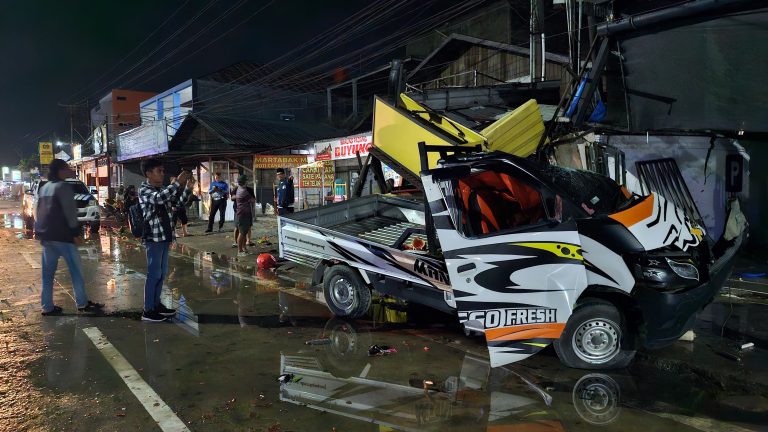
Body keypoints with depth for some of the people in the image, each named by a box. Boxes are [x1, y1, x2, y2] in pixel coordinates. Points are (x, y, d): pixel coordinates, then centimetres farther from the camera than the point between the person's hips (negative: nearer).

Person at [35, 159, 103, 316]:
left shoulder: (43, 188, 16)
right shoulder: (63, 187, -10)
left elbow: (39, 212, 20)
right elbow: (70, 212, -16)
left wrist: (39, 232, 24)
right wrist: (76, 233, -14)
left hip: (45, 235, 8)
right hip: (62, 235, -8)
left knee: (48, 273, 9)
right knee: (75, 270, 0)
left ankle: (47, 307, 12)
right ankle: (82, 303, 5)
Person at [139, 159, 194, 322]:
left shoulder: (162, 190, 13)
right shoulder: (144, 190, -10)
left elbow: (178, 202, 18)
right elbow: (159, 198, -30)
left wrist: (188, 187, 0)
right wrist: (178, 182, -28)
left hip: (164, 237, 8)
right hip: (153, 238, -8)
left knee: (162, 273, 15)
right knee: (154, 274, -4)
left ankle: (157, 304, 27)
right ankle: (148, 310, 3)